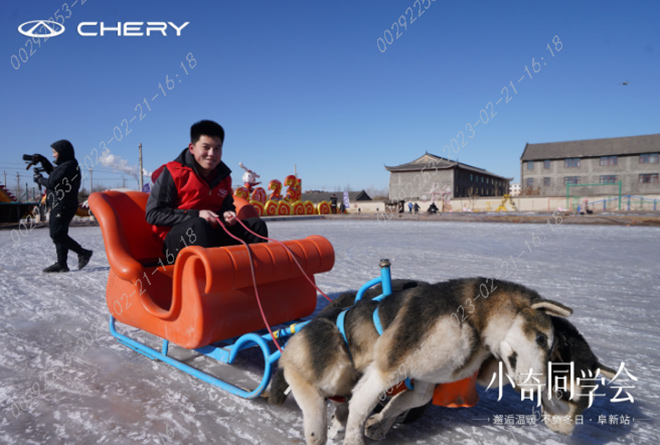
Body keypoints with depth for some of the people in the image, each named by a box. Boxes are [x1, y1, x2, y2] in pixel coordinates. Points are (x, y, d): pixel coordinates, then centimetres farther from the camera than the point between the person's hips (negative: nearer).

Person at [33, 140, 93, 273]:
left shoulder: (68, 166, -16)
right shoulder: (65, 165, 17)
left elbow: (53, 182, -20)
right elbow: (52, 172, 29)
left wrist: (39, 179, -4)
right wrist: (42, 160, 17)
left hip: (63, 206, -11)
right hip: (60, 205, 11)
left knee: (57, 234, -11)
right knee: (59, 234, 12)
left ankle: (83, 253, -7)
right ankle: (61, 264, 15)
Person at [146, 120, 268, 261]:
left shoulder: (223, 177, 11)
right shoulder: (173, 172, -5)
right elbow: (153, 214, -10)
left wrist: (227, 214, -2)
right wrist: (196, 215, -19)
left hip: (213, 235, 6)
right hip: (174, 238, -5)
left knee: (257, 225, -8)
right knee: (198, 225, -38)